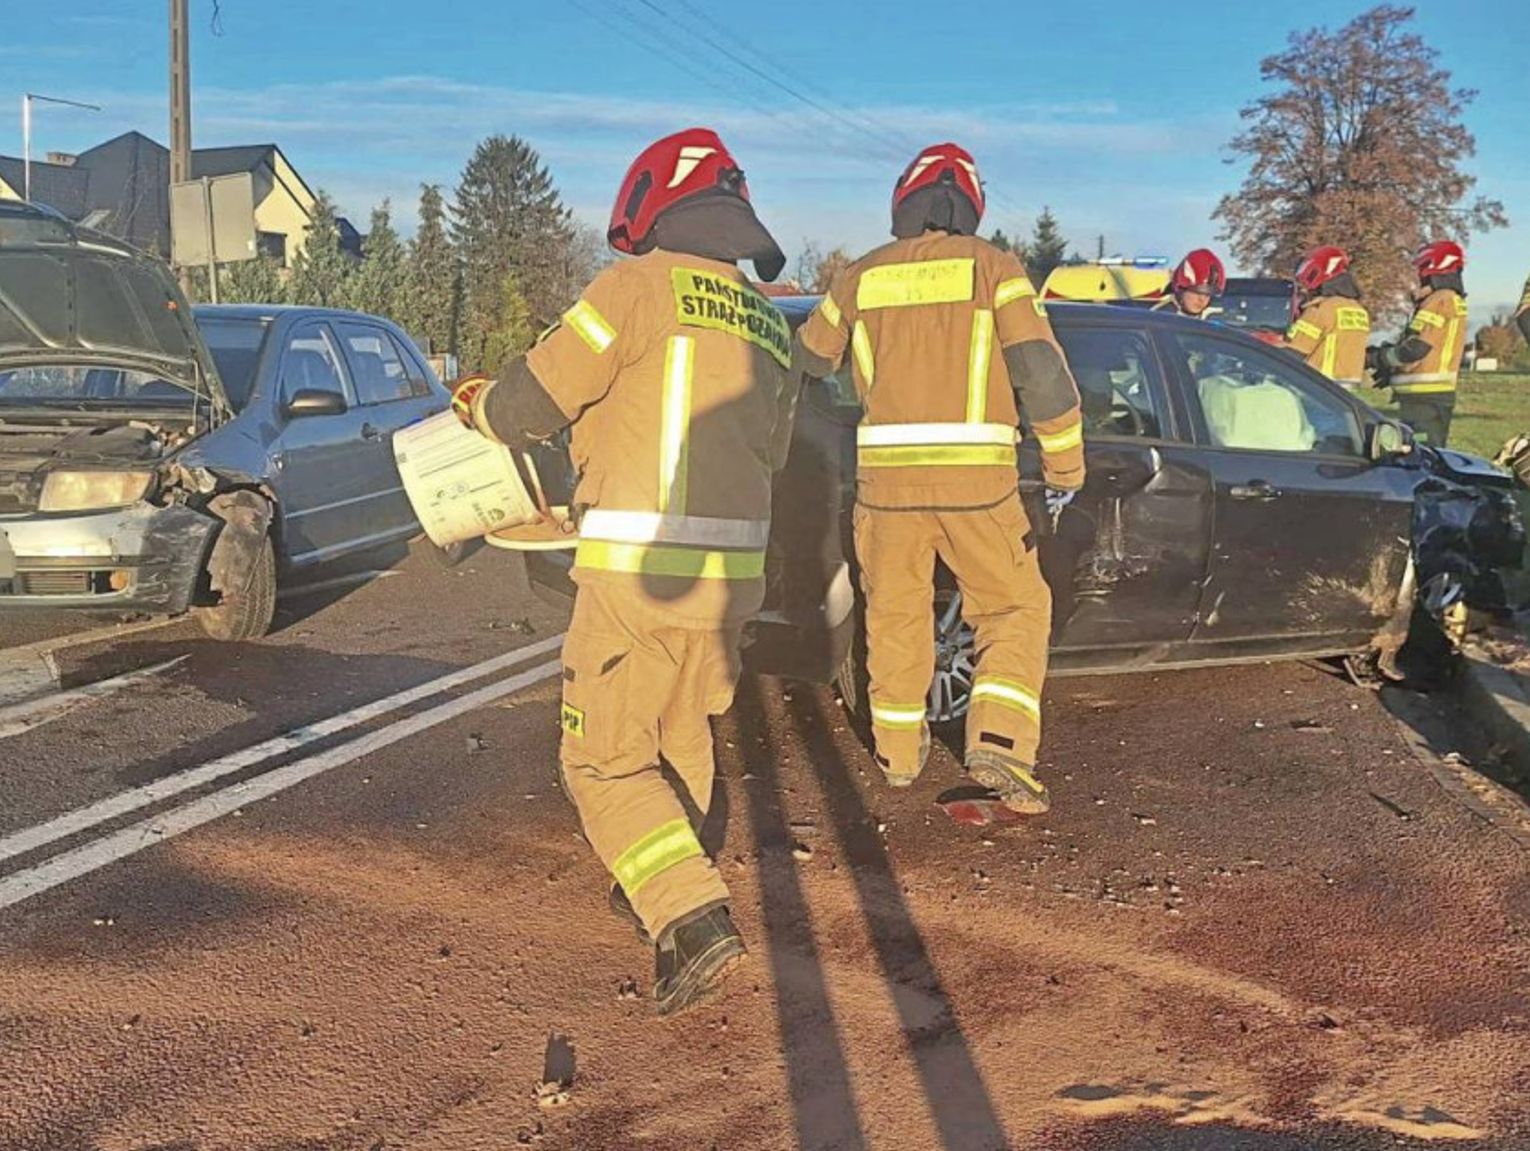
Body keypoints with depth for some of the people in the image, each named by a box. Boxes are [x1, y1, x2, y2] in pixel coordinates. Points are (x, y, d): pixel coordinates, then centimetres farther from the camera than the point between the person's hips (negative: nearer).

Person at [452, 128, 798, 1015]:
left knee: (606, 762, 2)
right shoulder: (770, 327, 16)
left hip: (638, 571, -7)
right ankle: (661, 889, 41)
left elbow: (531, 403, -6)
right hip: (730, 573, 7)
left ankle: (694, 920, -11)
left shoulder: (645, 285, -6)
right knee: (681, 734, 25)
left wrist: (478, 404, 17)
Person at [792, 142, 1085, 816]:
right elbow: (1042, 370, -6)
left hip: (885, 475, 3)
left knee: (895, 613, 17)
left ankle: (898, 752, 27)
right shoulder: (992, 268, 1)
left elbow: (810, 360, 22)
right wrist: (1064, 464, 3)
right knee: (1016, 608, 10)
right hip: (975, 477, -2)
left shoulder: (862, 277, 9)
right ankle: (999, 745, -4)